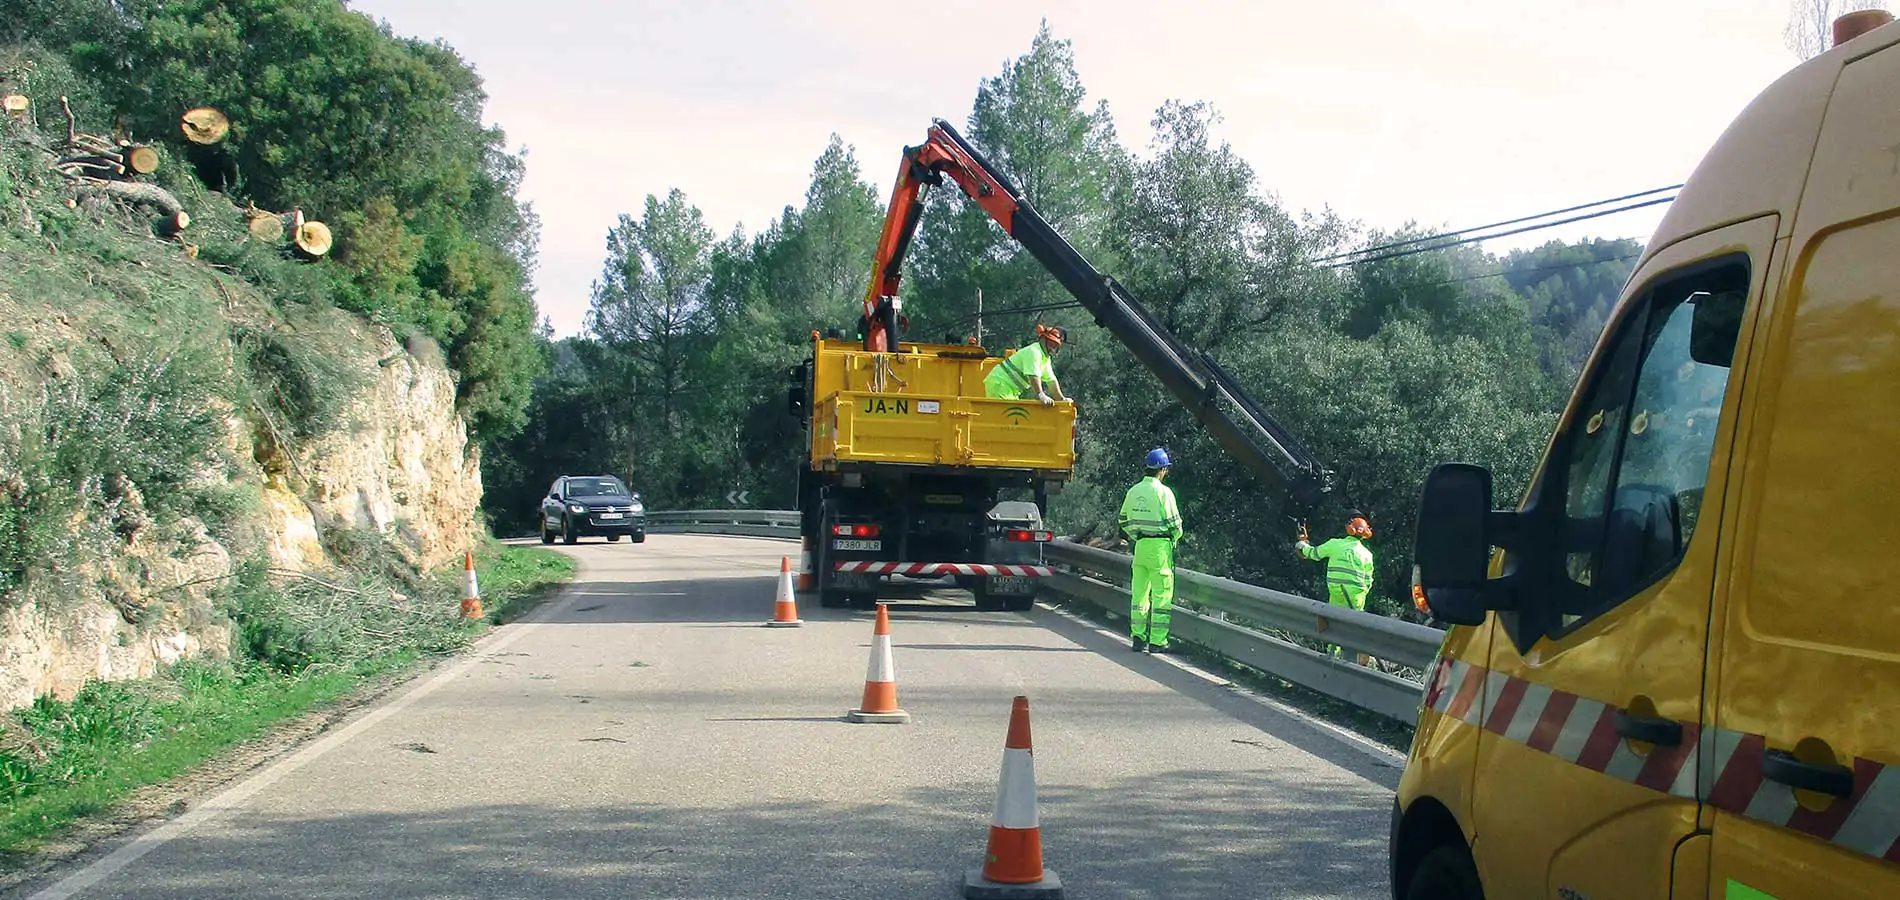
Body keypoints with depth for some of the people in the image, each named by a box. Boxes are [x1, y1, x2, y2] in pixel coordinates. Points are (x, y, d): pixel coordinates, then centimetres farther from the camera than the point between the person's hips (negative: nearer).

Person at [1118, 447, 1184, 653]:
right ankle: (1157, 641, -2)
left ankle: (1138, 637, 14)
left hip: (1140, 544, 6)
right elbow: (1174, 522, -10)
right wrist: (1175, 538, 9)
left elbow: (1124, 521, 13)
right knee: (1162, 594, -1)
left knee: (1139, 592, 11)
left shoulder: (1133, 491, 7)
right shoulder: (1163, 492, -12)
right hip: (1160, 545, -6)